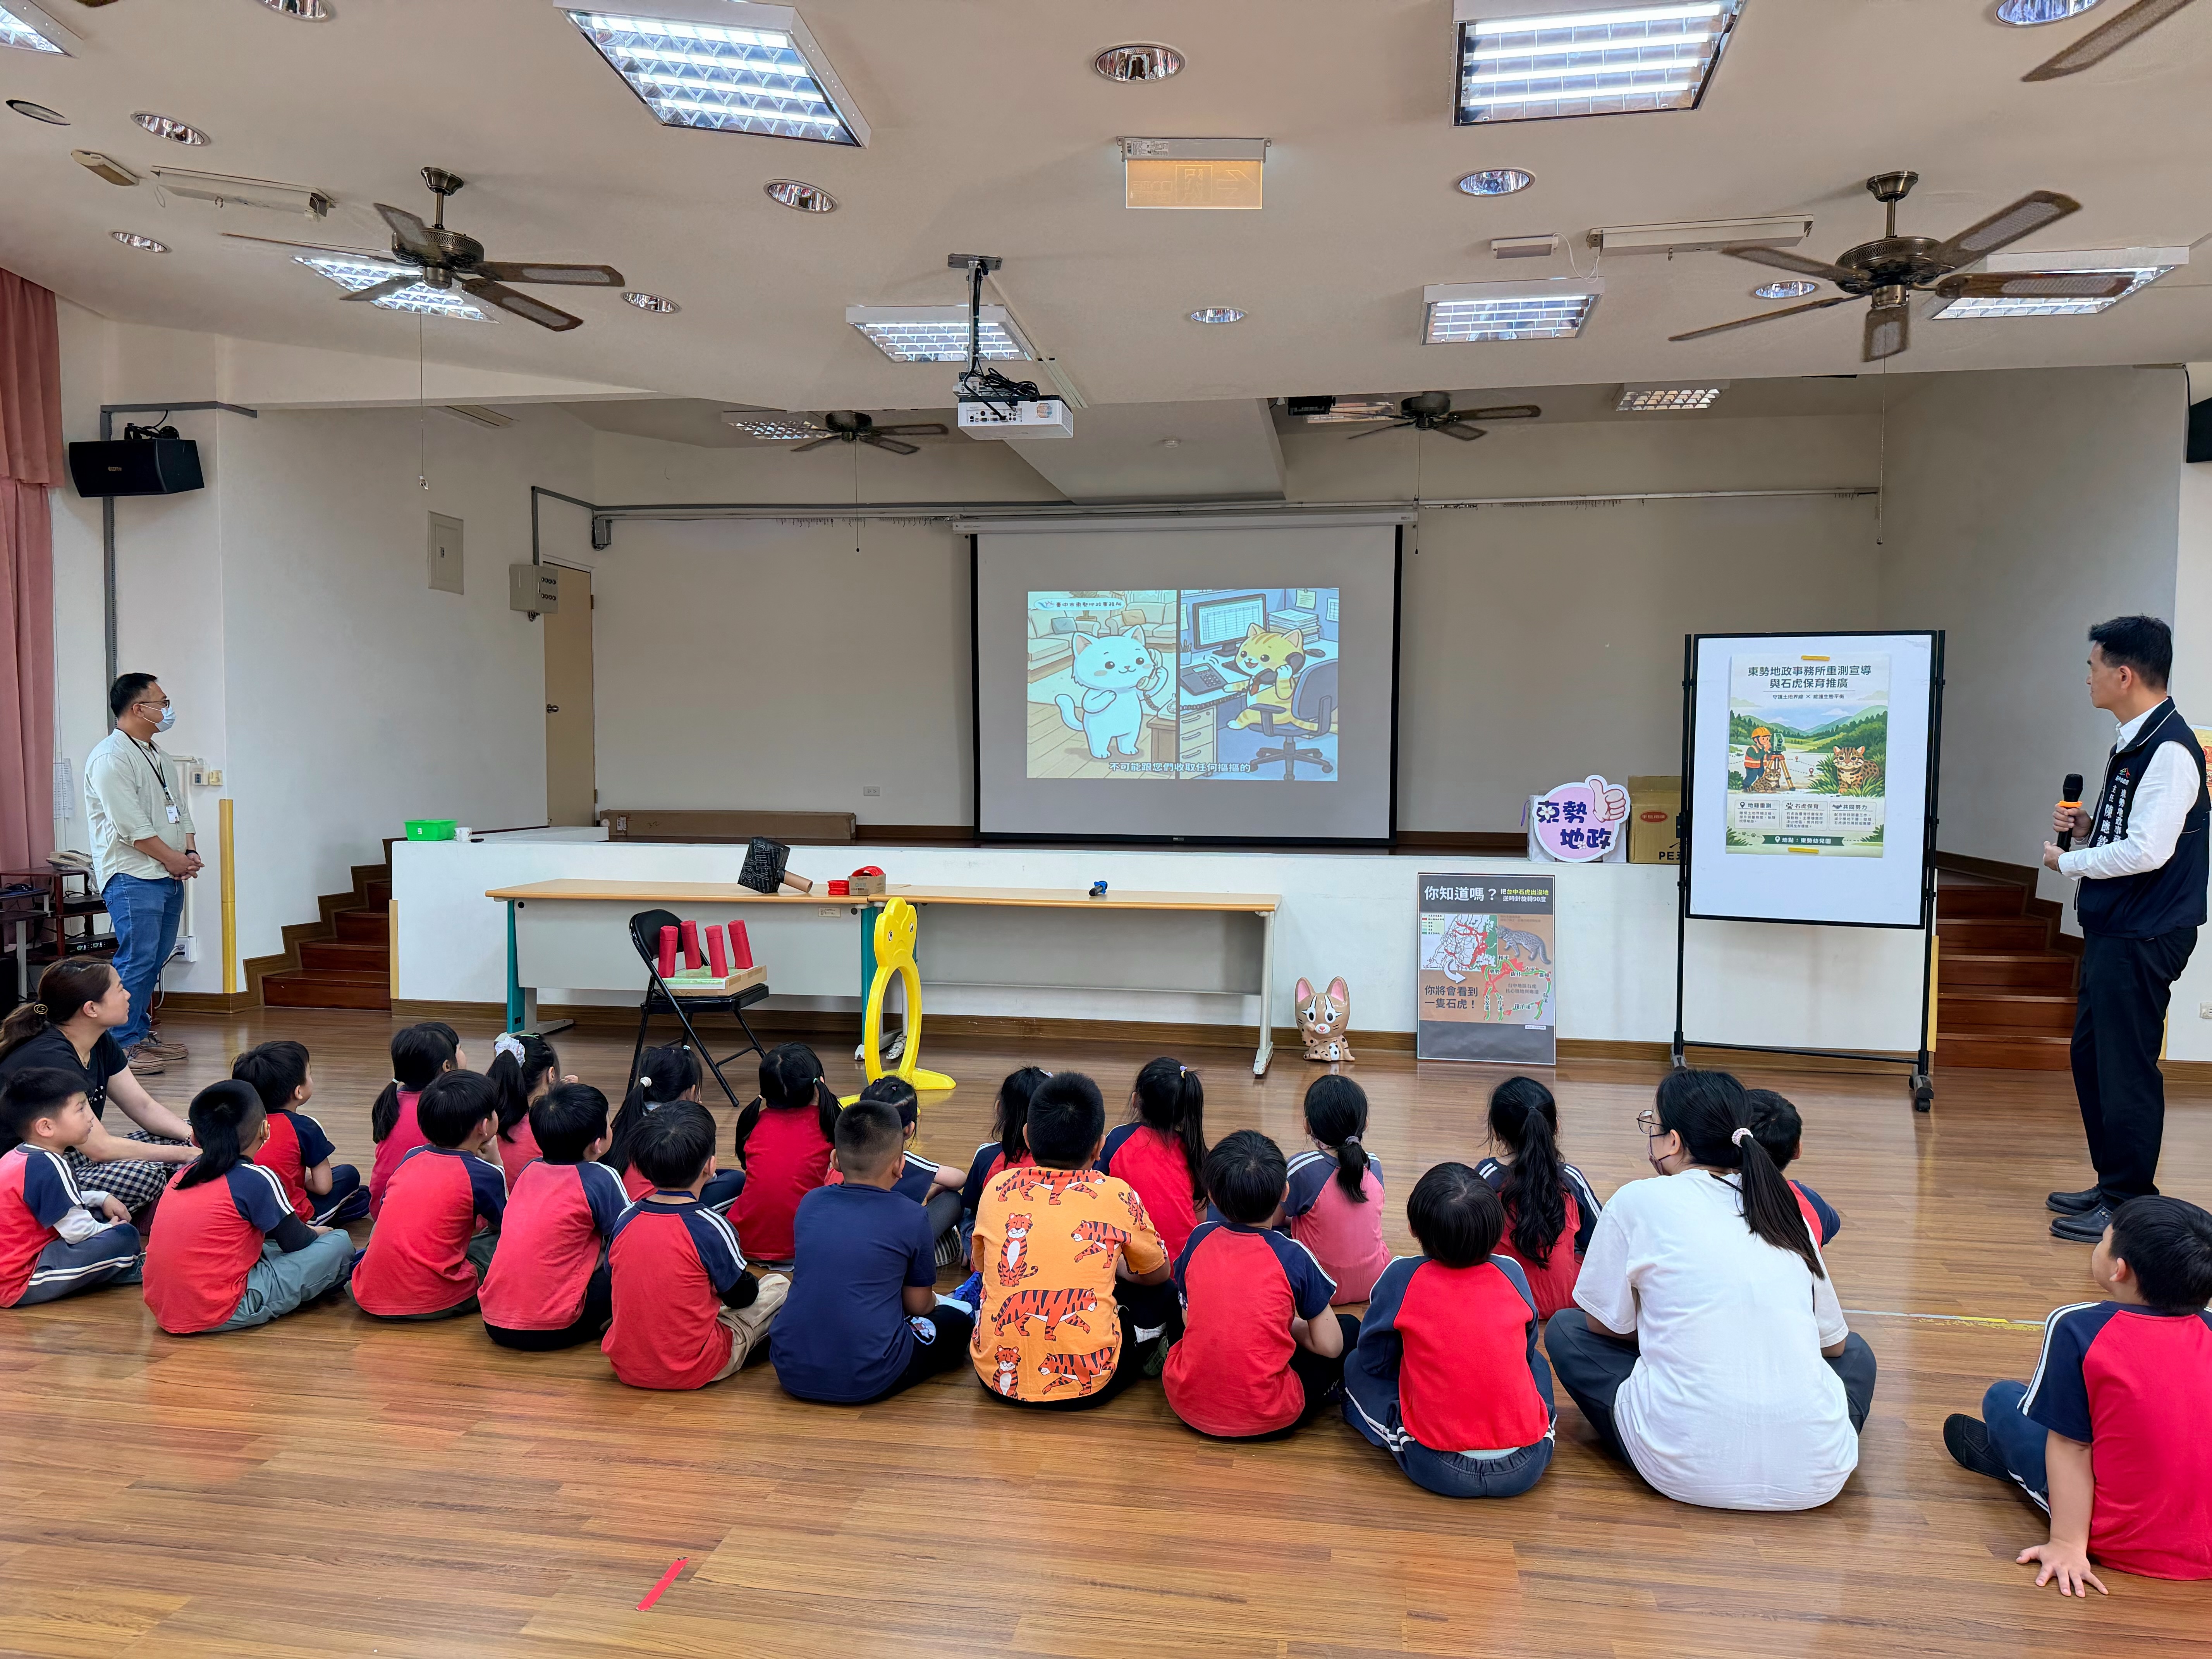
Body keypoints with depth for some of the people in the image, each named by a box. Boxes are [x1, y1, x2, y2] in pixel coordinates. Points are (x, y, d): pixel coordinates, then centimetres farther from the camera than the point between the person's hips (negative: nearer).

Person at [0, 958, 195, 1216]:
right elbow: (100, 1148, -26)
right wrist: (185, 1155, -21)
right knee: (146, 1174, -30)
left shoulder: (102, 1045, 3)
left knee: (178, 1139, -4)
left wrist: (194, 1136, -12)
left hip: (68, 1159, 10)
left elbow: (144, 1107, 7)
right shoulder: (50, 1058, -25)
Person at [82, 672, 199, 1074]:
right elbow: (131, 825, -16)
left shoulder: (160, 759, 19)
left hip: (169, 876, 9)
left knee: (155, 960, 12)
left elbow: (182, 810, 21)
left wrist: (191, 852, 4)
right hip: (131, 877, -9)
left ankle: (143, 1034, 20)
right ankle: (123, 1046, -5)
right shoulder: (110, 758, -10)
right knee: (136, 961, -10)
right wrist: (172, 858, -11)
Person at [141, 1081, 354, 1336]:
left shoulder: (184, 1174, 11)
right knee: (339, 1243, -1)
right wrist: (316, 1233, 24)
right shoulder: (258, 1180, -10)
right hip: (221, 1314, -8)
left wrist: (306, 1231, 28)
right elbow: (295, 1242, 2)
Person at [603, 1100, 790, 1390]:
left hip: (627, 1368, 6)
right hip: (694, 1371, -6)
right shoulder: (711, 1227, -19)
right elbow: (742, 1296, -5)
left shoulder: (624, 1221, -5)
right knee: (779, 1286, 10)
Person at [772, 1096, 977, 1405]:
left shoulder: (810, 1204, 4)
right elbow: (919, 1304, 5)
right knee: (959, 1320, 20)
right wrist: (931, 1301, 29)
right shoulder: (911, 1218, -8)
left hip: (792, 1373, 2)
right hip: (867, 1382, -2)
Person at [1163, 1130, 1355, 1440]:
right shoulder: (1293, 1256, -12)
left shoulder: (1199, 1239, -2)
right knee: (1349, 1329, 14)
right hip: (1265, 1419, -3)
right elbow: (1329, 1346, -6)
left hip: (1187, 1404, 3)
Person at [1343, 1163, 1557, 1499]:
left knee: (1356, 1368, 17)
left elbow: (1373, 1361, 5)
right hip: (1525, 1470, 2)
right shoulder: (1512, 1273, 0)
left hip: (1439, 1470, -2)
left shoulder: (1401, 1278, -8)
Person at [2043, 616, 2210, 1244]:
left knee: (2127, 1066, -3)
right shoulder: (2133, 741, 13)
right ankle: (2113, 1185, 29)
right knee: (2091, 1056, 16)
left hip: (2144, 935, -10)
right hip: (2113, 930, 10)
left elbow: (2147, 850, -23)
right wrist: (2084, 826, 5)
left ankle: (2129, 1207, 8)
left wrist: (2068, 862, -10)